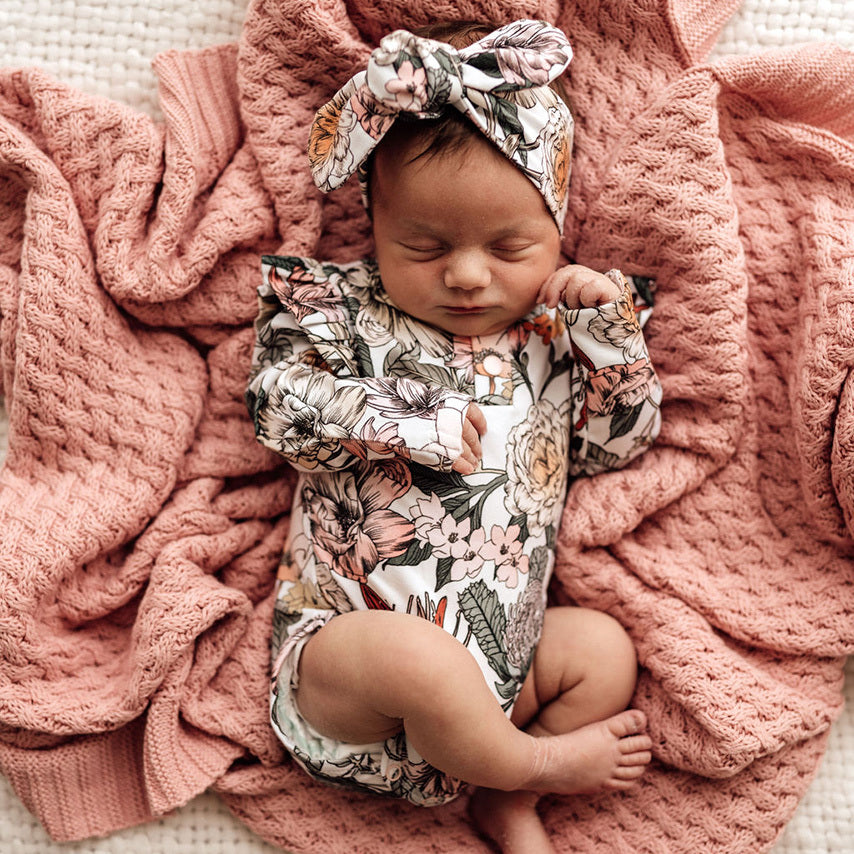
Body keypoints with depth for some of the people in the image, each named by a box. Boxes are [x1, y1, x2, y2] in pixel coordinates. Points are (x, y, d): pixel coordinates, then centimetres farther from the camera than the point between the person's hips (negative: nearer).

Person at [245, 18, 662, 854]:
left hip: (500, 654, 5)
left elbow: (618, 441, 13)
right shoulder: (342, 309, 1)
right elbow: (276, 402, -9)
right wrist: (404, 423, -18)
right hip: (343, 641, -4)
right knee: (419, 657, -34)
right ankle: (536, 761, -6)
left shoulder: (553, 336, 11)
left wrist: (610, 330, -2)